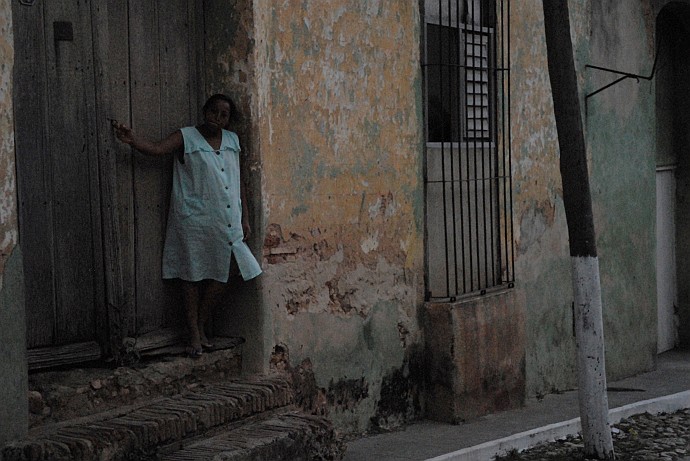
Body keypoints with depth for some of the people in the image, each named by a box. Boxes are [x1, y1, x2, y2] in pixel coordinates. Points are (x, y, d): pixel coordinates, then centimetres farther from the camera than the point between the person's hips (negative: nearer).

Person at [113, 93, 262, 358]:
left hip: (224, 222, 4)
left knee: (219, 278, 4)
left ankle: (201, 327, 21)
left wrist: (244, 218, 14)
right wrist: (132, 140, -40)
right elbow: (156, 149, -20)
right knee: (192, 276, 0)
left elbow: (238, 182, 16)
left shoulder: (232, 141, 11)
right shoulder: (187, 138, -3)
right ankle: (194, 335, 7)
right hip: (193, 220, -4)